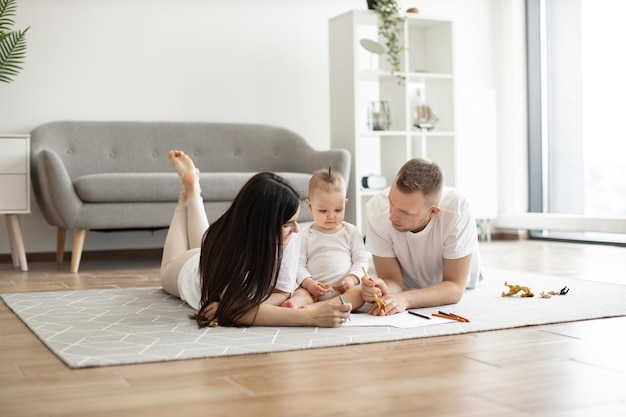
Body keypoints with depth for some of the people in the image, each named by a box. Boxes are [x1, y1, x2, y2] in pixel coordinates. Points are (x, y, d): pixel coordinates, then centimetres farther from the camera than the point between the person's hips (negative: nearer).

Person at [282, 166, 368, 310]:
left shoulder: (351, 232, 12)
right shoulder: (305, 234, 9)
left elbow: (361, 260, 9)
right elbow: (299, 264, 3)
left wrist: (352, 279, -10)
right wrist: (308, 282, -15)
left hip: (345, 289, 0)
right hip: (314, 290, 0)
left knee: (360, 292, -31)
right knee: (300, 292, -29)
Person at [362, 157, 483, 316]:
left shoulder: (458, 210, -33)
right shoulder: (377, 209, -28)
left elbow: (455, 287, -27)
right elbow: (391, 279, -19)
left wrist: (405, 299, -44)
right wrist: (384, 291, -44)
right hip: (409, 289, 2)